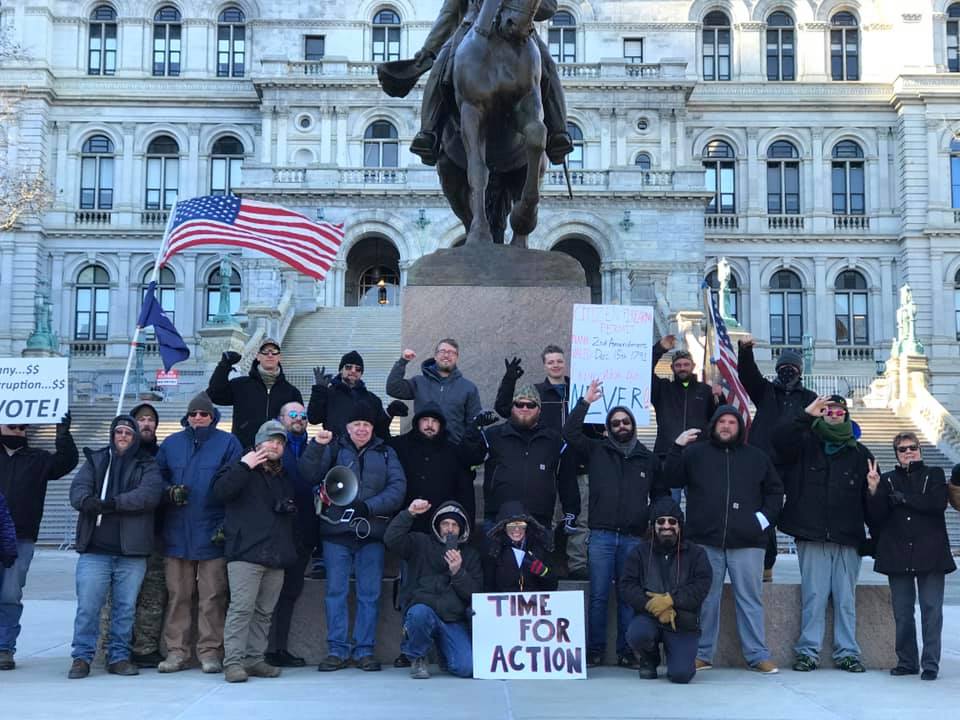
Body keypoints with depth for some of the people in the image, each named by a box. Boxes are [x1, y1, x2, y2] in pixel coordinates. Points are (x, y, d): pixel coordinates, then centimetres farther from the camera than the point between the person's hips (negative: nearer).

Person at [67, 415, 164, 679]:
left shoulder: (147, 466, 8)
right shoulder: (96, 460, 14)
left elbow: (150, 494, -11)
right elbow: (78, 489, 0)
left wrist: (112, 503, -20)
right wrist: (88, 501, -24)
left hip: (132, 551, 0)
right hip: (95, 548, 0)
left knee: (125, 607, 6)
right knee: (87, 606, -2)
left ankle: (118, 657, 17)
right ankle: (82, 657, 8)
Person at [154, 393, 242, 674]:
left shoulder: (227, 443, 3)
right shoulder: (171, 443, 13)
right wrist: (169, 491, -5)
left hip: (213, 535, -3)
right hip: (177, 533, 3)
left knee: (212, 596, 0)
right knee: (178, 595, 5)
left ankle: (210, 651, 7)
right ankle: (177, 651, 11)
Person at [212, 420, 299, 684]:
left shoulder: (285, 478, 22)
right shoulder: (242, 469, 4)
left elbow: (296, 510, 34)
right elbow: (220, 491, -13)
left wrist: (290, 509, 10)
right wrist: (244, 466, -15)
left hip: (276, 556, 6)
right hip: (245, 553, -6)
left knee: (264, 612, 8)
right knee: (241, 608, -12)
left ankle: (254, 659, 13)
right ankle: (233, 661, -11)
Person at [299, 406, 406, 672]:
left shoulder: (385, 453, 12)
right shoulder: (335, 448, 9)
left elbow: (398, 487, 1)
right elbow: (310, 476, -3)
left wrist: (369, 506, -12)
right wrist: (316, 446, -17)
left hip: (371, 532, 1)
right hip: (336, 531, -1)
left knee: (369, 594, 2)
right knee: (335, 592, 1)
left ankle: (364, 650, 10)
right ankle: (337, 650, 8)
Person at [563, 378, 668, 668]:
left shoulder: (649, 459, 12)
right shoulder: (597, 451, 8)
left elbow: (661, 495, 18)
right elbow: (570, 433, -4)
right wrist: (585, 402, -8)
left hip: (634, 537, 1)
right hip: (601, 535, -1)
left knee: (629, 597, 5)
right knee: (598, 596, 0)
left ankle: (626, 652, 12)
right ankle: (595, 650, 8)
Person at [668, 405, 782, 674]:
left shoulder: (757, 457, 15)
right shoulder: (696, 453, 10)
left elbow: (775, 491, 18)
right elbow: (672, 479, 2)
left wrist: (765, 518, 4)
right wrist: (677, 448, -9)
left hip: (747, 543, 1)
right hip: (705, 541, -1)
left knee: (751, 599, 2)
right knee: (705, 599, 4)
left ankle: (758, 655, 8)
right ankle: (702, 654, 12)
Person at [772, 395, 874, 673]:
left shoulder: (860, 453, 13)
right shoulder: (805, 444, 8)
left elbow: (870, 499, 10)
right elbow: (779, 439, -13)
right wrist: (806, 415, -19)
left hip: (848, 538, 2)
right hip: (812, 538, -2)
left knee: (846, 598, 4)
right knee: (813, 596, -2)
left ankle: (847, 652, 11)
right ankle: (808, 651, 4)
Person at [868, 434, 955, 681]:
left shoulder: (934, 475, 10)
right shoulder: (888, 480, 12)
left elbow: (939, 502, -9)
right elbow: (877, 516, 2)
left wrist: (904, 498, -10)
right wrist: (874, 491, -13)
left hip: (930, 553, -2)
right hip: (898, 556, 2)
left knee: (931, 609, -5)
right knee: (902, 612, 4)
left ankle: (931, 663, 0)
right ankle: (907, 661, 14)